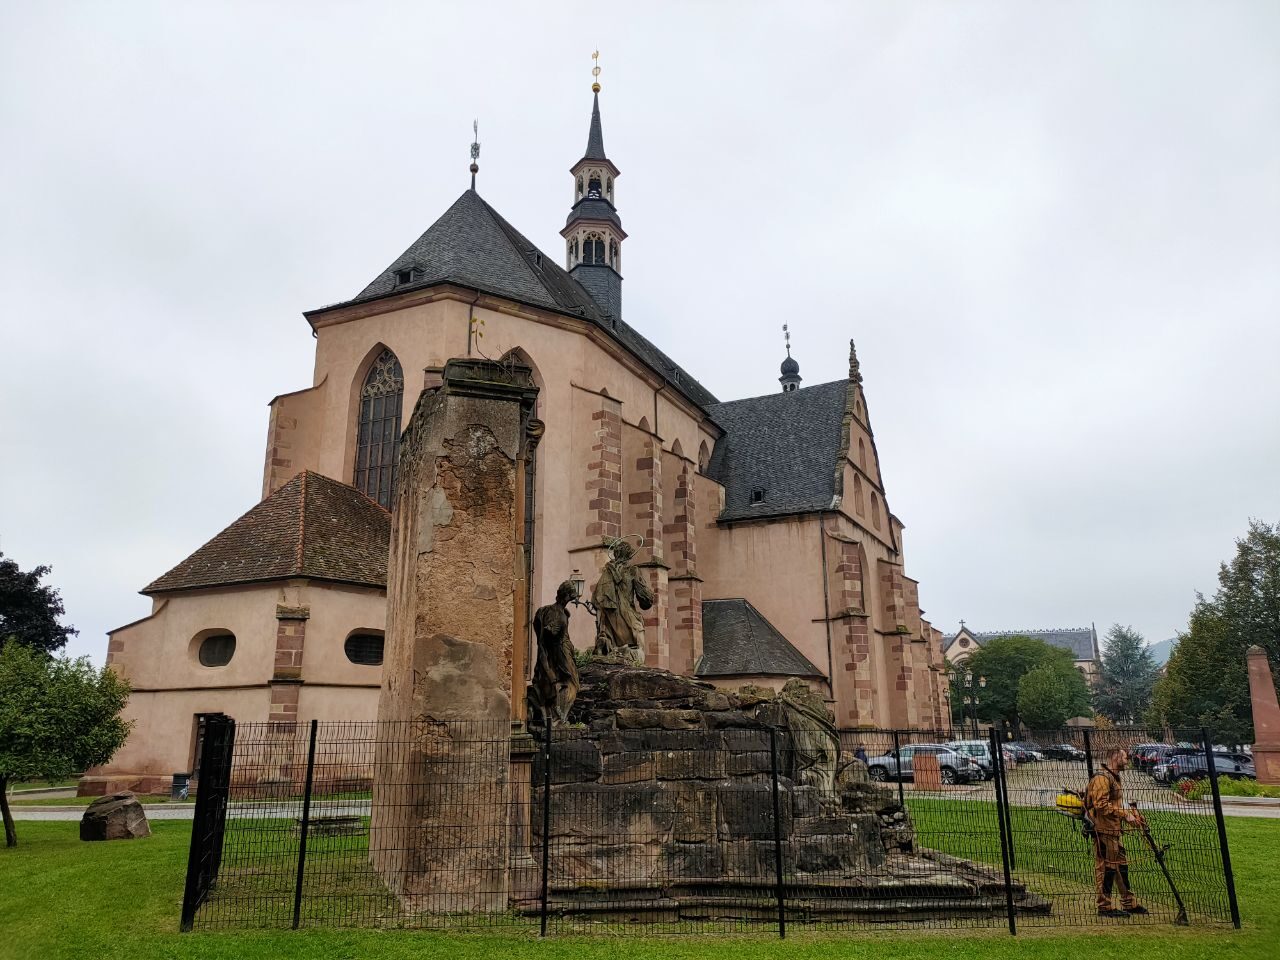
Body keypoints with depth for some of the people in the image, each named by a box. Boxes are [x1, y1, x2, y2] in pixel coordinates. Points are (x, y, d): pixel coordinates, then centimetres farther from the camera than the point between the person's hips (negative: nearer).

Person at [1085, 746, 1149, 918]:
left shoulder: (1115, 779, 19)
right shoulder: (1102, 778, -15)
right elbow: (1101, 805, -23)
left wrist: (1130, 814, 8)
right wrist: (1125, 814, -19)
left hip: (1114, 831, 11)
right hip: (1103, 830, -11)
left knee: (1121, 865, 17)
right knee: (1105, 866, -5)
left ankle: (1129, 903, 27)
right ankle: (1105, 906, 2)